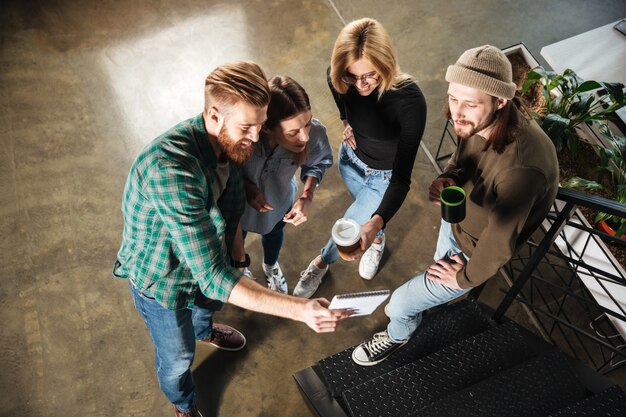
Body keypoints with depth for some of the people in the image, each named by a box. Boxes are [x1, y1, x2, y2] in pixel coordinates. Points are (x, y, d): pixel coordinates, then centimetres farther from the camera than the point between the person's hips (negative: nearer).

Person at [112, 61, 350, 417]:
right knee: (178, 357, 21)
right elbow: (212, 277, -45)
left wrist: (235, 236, 1)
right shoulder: (170, 171, -45)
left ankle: (203, 329, 73)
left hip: (207, 257, 6)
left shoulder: (228, 139, -20)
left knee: (211, 301, 36)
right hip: (162, 278, -6)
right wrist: (300, 310, -50)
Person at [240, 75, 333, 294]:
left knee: (274, 232, 36)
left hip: (279, 199, 2)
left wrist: (307, 196, -26)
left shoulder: (315, 132, -38)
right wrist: (245, 186, -33)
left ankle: (271, 267, 73)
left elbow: (318, 163, -12)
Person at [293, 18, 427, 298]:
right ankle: (377, 239, 64)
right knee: (368, 211, 28)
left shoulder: (409, 101, -40)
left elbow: (402, 176, -41)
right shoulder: (338, 77, -27)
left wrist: (375, 223, -55)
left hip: (384, 176, -4)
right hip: (351, 158, 4)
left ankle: (321, 263, 43)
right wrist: (346, 121, -4)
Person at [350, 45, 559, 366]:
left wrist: (465, 278, -13)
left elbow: (500, 242, -30)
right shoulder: (479, 120, -21)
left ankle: (398, 335, 41)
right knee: (439, 273, 33)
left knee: (400, 304, 7)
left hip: (480, 252, -5)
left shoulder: (520, 166, -43)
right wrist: (447, 180, -20)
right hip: (457, 220, 6)